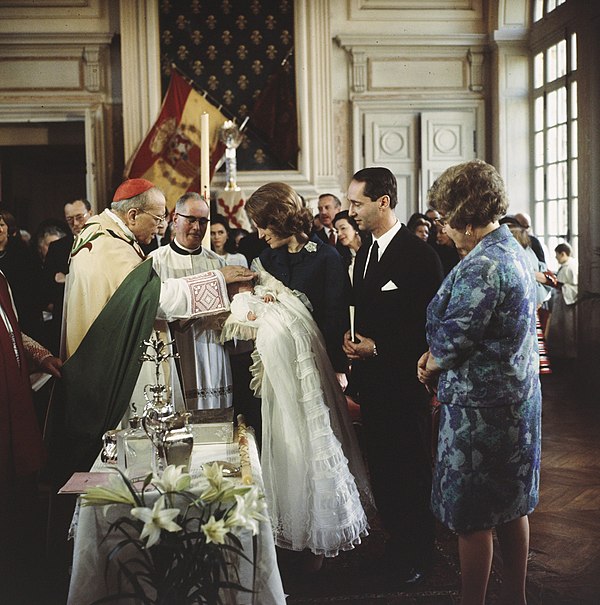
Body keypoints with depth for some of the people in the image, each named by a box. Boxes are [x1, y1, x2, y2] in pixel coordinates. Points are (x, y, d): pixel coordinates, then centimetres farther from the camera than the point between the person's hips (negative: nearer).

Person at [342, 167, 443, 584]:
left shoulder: (418, 253, -13)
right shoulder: (364, 253, 12)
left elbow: (429, 324, -16)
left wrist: (378, 347, -17)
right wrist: (352, 339, 0)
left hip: (404, 382, -7)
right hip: (371, 381, 7)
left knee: (411, 470, 6)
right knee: (381, 468, 13)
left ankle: (417, 553, 23)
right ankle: (396, 544, 29)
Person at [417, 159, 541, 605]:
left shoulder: (481, 265, -23)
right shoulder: (513, 249, 8)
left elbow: (453, 339, -22)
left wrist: (429, 367, -2)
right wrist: (438, 357, 3)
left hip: (481, 405, -10)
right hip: (516, 397, 10)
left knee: (473, 518, 4)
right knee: (512, 507, 20)